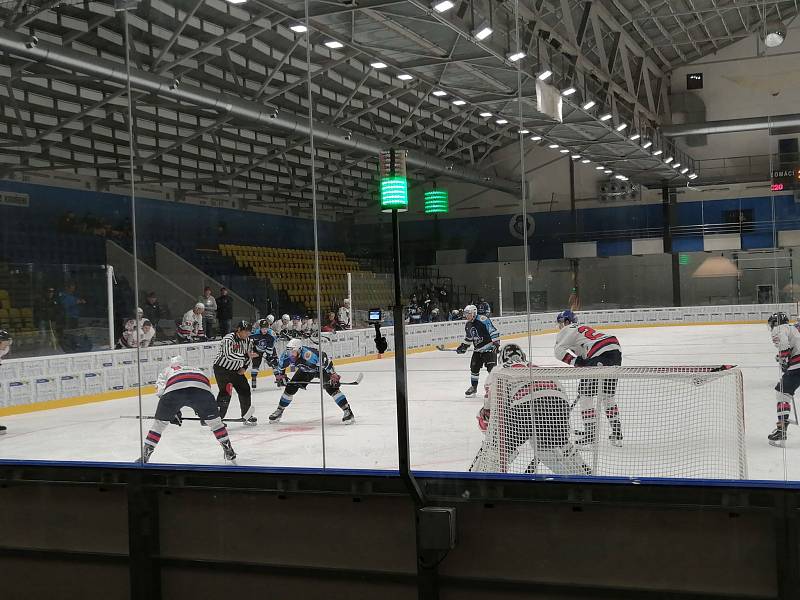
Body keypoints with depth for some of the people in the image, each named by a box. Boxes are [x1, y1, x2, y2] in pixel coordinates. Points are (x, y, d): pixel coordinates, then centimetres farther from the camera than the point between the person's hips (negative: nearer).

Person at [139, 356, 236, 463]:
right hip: (201, 386, 2)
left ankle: (144, 455, 16)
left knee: (159, 422, 18)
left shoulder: (167, 371, 39)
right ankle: (228, 451, 26)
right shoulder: (198, 370, 46)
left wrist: (172, 413, 25)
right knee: (214, 420, 23)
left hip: (174, 389, -1)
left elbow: (161, 391, 22)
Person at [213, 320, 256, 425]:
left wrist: (244, 367, -1)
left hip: (236, 369, 7)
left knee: (245, 390, 6)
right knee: (225, 392, -17)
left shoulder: (247, 340, -3)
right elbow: (229, 356, -39)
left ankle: (247, 416, 21)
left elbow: (249, 354, 11)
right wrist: (245, 356, -43)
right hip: (221, 368, -7)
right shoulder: (228, 339, -26)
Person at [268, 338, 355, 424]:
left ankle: (347, 411, -22)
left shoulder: (308, 354, -43)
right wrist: (281, 376, 5)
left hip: (321, 368, -6)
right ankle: (279, 411, 21)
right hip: (305, 371, 6)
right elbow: (281, 365, 1)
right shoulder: (286, 356, -24)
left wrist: (333, 375, -36)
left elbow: (325, 361, -37)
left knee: (331, 387, -24)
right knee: (290, 387, 2)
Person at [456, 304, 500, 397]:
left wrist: (496, 342, -26)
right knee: (474, 367, 7)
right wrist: (463, 346, 17)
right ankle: (473, 387, 22)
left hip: (489, 347, -8)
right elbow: (469, 337, 23)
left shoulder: (483, 320, -19)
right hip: (478, 349, 8)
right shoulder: (467, 325, 8)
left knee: (491, 367, -12)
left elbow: (493, 331, -21)